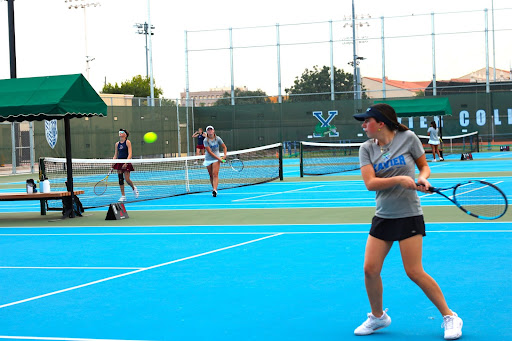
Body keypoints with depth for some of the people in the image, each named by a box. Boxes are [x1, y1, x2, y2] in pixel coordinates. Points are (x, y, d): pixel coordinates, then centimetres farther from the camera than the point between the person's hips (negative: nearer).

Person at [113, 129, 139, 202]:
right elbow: (115, 155, 15)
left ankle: (134, 188, 22)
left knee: (127, 179, -10)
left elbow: (130, 154, -11)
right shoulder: (117, 144, 11)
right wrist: (112, 164, 3)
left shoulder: (127, 142, -4)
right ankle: (123, 196, 7)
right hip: (119, 162, 5)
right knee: (120, 179, 1)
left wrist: (126, 163, -22)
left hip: (126, 163, -5)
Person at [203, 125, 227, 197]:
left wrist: (224, 155, -6)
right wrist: (219, 158, -19)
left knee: (215, 174, -15)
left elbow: (224, 147, 9)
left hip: (216, 159, -1)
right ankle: (214, 189, 19)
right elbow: (209, 152, -14)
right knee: (211, 175, 6)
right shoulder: (205, 141, -9)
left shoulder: (218, 139, -2)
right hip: (208, 159, 1)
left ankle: (215, 190, -26)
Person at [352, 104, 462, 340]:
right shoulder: (367, 149, 1)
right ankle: (378, 316, 23)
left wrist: (422, 178, -14)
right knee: (370, 269, -1)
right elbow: (370, 183, -10)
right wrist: (399, 180, -23)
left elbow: (424, 165, 7)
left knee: (414, 272, -9)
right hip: (382, 217, 4)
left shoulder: (408, 138, -5)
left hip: (409, 216, -4)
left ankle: (450, 317, 5)